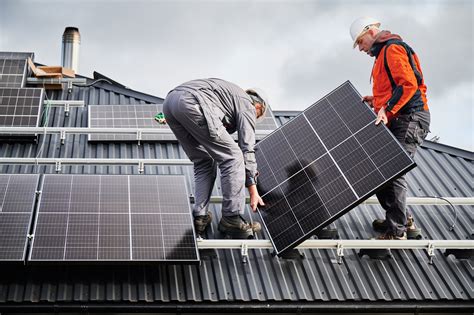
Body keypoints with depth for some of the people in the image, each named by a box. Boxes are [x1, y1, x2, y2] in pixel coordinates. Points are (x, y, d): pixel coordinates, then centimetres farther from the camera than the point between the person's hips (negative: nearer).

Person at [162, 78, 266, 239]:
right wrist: (253, 190, 9)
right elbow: (247, 149, 8)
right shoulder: (247, 105, 16)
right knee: (233, 158, 0)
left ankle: (199, 217, 12)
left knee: (204, 163, 20)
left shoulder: (232, 93, 39)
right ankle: (232, 220, 1)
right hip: (193, 103, -9)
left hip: (169, 101, 9)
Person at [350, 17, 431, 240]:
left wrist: (387, 109, -27)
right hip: (397, 121, 10)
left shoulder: (392, 48, -8)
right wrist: (376, 101, 15)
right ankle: (402, 219, 21)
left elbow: (408, 84, -21)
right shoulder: (383, 54, 23)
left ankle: (396, 232, -9)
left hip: (409, 119, -10)